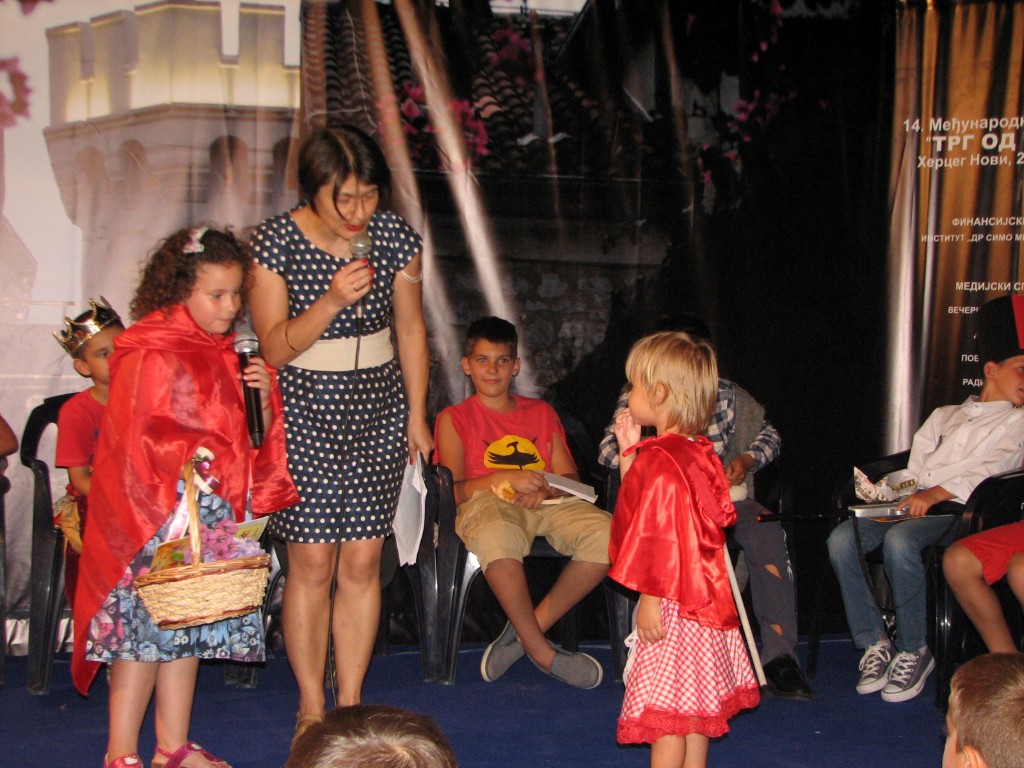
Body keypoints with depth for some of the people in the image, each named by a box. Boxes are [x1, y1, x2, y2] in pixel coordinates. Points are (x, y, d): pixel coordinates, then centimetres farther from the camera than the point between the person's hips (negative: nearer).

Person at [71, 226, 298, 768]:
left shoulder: (225, 356, 15)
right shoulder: (148, 353, -10)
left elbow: (249, 434, 19)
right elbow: (134, 438, -13)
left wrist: (264, 397, 0)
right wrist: (188, 461, -21)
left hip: (214, 511, 8)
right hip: (157, 515, -8)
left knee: (190, 624, 12)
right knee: (146, 623, -6)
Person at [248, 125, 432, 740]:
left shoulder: (395, 235, -1)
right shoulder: (277, 241, -10)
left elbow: (411, 329, 9)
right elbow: (275, 347, -11)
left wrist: (417, 416, 10)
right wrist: (331, 302, -27)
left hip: (379, 407, 3)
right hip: (304, 410, -2)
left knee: (362, 562, 2)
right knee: (312, 561, -3)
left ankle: (351, 704, 14)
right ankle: (311, 709, 12)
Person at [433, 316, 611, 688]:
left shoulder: (541, 412, 24)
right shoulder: (454, 419, 13)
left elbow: (570, 478, 15)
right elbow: (452, 490, 0)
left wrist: (544, 488, -9)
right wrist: (506, 479, -15)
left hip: (547, 504, 4)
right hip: (486, 504, -4)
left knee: (606, 534, -26)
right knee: (496, 536, -42)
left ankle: (529, 627, -14)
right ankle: (541, 651, -25)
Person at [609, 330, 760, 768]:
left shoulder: (660, 459, -19)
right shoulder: (696, 451, 10)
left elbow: (659, 533, -23)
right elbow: (642, 500, 21)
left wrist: (650, 599, -19)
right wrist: (629, 450, 16)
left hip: (671, 603, -10)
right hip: (702, 598, 10)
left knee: (665, 705, -4)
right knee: (694, 705, 15)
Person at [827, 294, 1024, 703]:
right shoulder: (944, 416, 30)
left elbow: (991, 469, -4)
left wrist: (936, 493, -18)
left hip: (958, 512, -5)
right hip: (911, 507, 5)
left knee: (900, 541, -37)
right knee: (842, 538, -23)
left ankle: (913, 652, -23)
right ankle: (874, 643, -14)